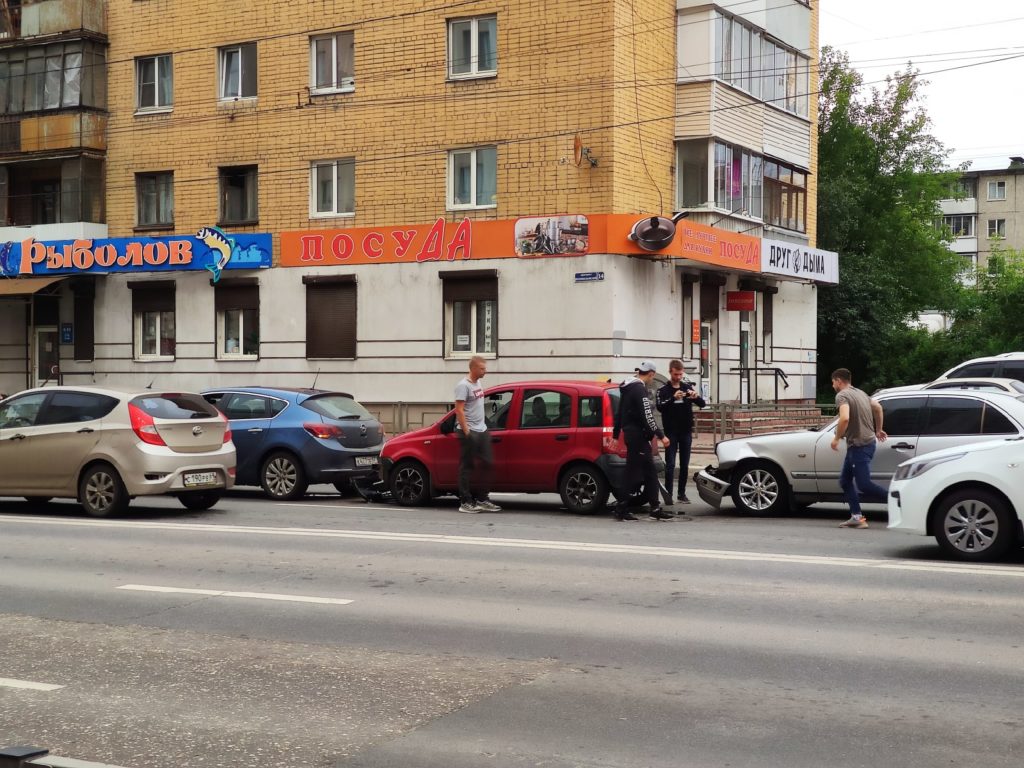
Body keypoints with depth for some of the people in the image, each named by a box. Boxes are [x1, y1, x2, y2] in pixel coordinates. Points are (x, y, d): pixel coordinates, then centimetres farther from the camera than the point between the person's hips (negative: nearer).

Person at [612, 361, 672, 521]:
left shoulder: (627, 388, 16)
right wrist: (661, 435, -18)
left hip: (630, 434, 10)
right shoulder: (640, 389, -15)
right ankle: (621, 510, -1)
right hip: (638, 436, -10)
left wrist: (615, 435, 28)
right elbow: (647, 417, -21)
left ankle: (655, 509, 11)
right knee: (634, 473, -5)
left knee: (650, 473, 10)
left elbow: (619, 413, 22)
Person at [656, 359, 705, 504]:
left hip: (686, 432, 3)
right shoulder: (664, 390, -1)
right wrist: (673, 398, -33)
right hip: (671, 432, -3)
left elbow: (702, 404, 0)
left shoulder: (688, 387, 6)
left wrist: (696, 397, -23)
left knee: (684, 464, 6)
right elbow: (660, 407, -17)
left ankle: (682, 494, 12)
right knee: (670, 464, -5)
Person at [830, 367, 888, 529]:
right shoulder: (860, 393, 16)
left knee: (863, 484, -9)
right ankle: (856, 517, 9)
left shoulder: (842, 396, -14)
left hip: (860, 445, -10)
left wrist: (836, 438, -16)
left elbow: (844, 418, -29)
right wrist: (878, 430, 32)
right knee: (845, 481, 12)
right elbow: (877, 407, 23)